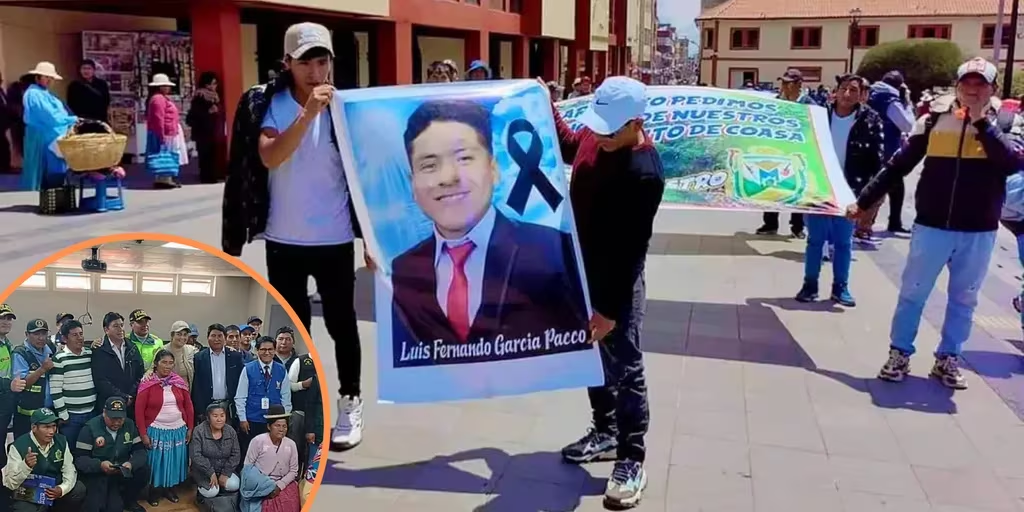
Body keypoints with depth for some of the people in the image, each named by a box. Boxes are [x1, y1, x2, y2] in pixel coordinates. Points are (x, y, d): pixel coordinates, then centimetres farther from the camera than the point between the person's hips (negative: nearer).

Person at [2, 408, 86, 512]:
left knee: (79, 490, -16)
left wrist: (62, 489, -19)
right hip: (27, 499, -5)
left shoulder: (61, 441, -3)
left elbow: (70, 471, 0)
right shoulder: (19, 446, -15)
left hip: (54, 491, 5)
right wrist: (26, 465, -35)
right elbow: (10, 484, -18)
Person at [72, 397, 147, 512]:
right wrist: (100, 465, -33)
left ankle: (129, 500, 5)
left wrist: (131, 463, -25)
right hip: (96, 475, -6)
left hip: (122, 473, 6)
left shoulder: (129, 425, 0)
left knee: (143, 470, -21)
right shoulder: (90, 428, -11)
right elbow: (79, 459, -15)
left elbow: (140, 450, -2)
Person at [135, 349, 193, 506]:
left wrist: (190, 428, 4)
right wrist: (143, 434, -12)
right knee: (156, 462, 7)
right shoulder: (147, 383, -10)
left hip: (178, 430, 3)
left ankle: (170, 489, 29)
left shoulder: (179, 382, 2)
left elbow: (188, 406, 6)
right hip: (156, 431, -3)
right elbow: (139, 410, -10)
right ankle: (154, 492, 25)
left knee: (174, 462, 12)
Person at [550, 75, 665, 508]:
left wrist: (612, 308, -22)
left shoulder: (644, 174, -27)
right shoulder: (597, 134, -4)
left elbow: (631, 249, -24)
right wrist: (547, 108, 10)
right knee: (591, 357, 18)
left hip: (617, 278, -8)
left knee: (623, 368, 0)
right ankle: (606, 432, 35)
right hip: (582, 267, 8)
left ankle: (632, 461, 12)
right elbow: (570, 148, 22)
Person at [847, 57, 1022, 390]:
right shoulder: (934, 120, -1)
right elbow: (898, 165, 2)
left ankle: (947, 359, 25)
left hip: (979, 233, 1)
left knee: (963, 300, 12)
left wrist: (982, 122, -17)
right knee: (912, 293, 6)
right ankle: (899, 354, 20)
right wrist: (863, 201, 0)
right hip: (931, 227, -1)